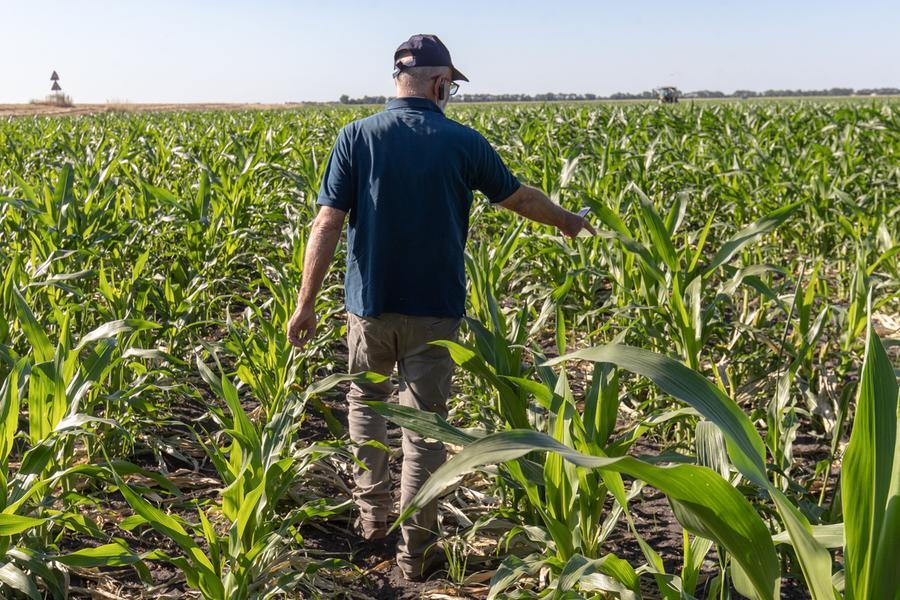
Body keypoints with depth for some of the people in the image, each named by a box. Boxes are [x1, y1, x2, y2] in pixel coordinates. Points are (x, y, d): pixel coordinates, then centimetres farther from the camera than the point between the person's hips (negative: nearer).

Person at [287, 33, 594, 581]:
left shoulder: (356, 137, -4)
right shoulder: (462, 142, -3)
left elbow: (328, 225, -10)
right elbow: (520, 196, 12)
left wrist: (306, 304, -7)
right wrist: (566, 221, 31)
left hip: (371, 304, 1)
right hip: (434, 309, -1)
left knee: (366, 400, 23)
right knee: (424, 423, 4)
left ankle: (373, 515, 28)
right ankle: (416, 549, 10)